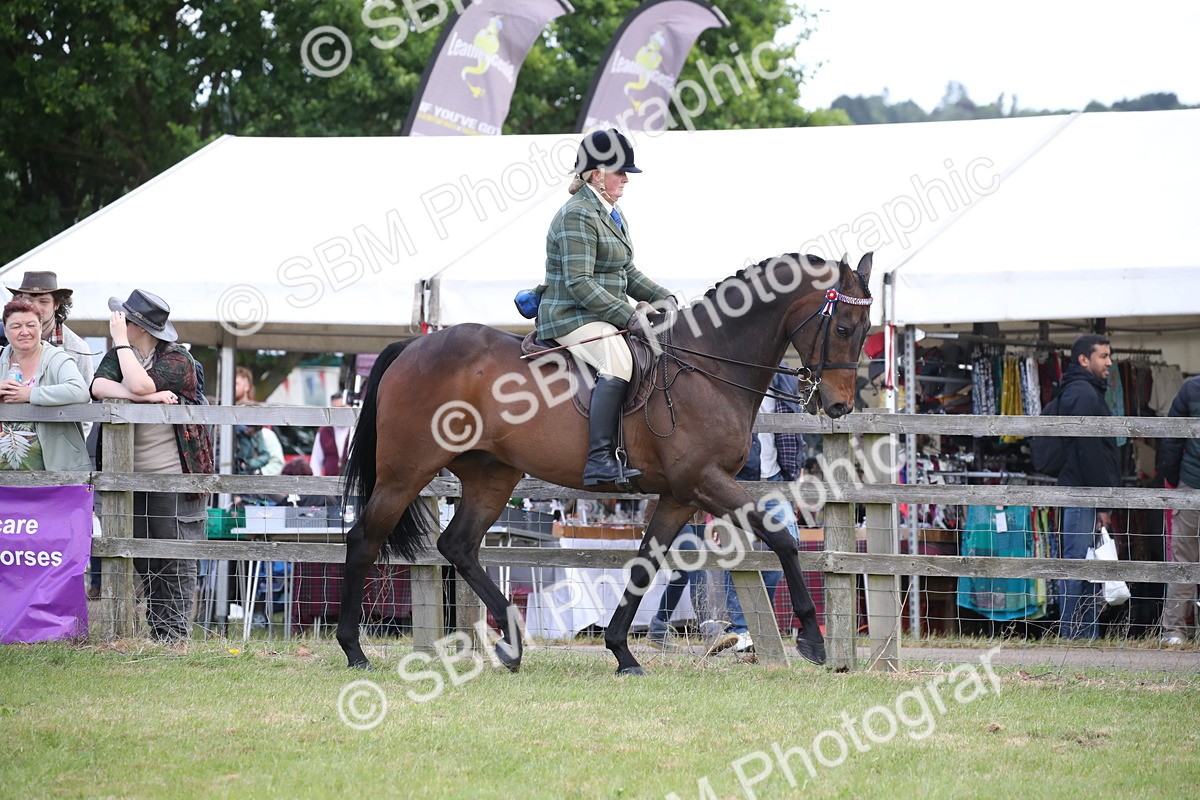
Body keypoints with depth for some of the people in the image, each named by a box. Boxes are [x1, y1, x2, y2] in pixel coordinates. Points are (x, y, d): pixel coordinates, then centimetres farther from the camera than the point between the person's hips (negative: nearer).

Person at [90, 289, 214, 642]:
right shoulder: (120, 356, 12)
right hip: (132, 477, 6)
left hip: (174, 478, -6)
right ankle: (154, 633, 11)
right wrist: (151, 397, -19)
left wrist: (121, 339, -14)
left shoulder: (177, 360, -6)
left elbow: (138, 384, -23)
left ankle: (174, 633, -3)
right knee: (144, 563, 7)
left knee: (176, 562, -4)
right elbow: (99, 387, -9)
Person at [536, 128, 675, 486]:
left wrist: (664, 299, 8)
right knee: (618, 361, -33)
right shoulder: (577, 216, -15)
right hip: (571, 318, -11)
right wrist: (628, 316, -24)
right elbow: (580, 284, -22)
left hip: (600, 317, 11)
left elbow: (628, 274, 24)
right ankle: (600, 459, -39)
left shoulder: (611, 215, 17)